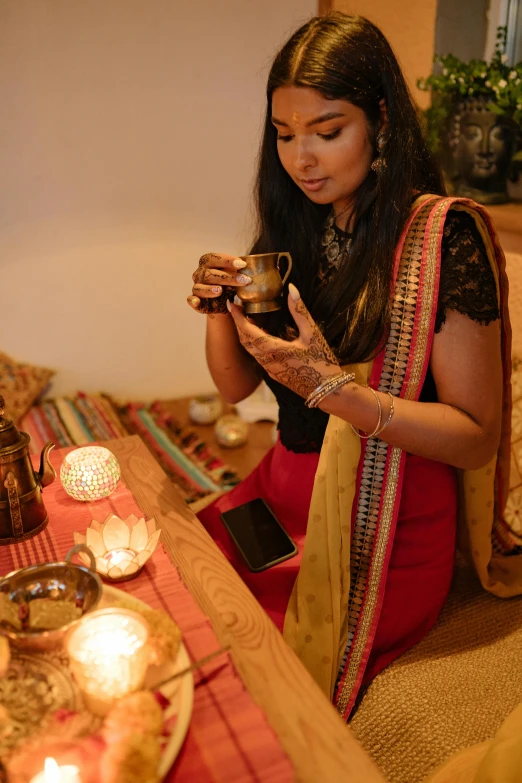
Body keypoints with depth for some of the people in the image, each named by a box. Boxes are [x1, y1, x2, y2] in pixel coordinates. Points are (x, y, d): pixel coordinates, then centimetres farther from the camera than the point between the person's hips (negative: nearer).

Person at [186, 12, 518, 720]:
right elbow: (236, 386, 10)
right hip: (283, 494, 6)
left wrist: (333, 388, -26)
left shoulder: (443, 234, -12)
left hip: (384, 536, -5)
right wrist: (219, 312, -10)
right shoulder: (293, 232, 5)